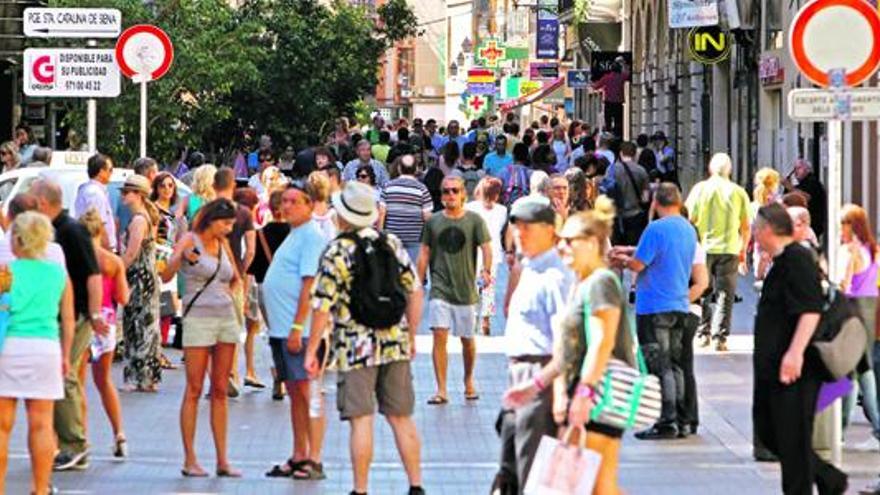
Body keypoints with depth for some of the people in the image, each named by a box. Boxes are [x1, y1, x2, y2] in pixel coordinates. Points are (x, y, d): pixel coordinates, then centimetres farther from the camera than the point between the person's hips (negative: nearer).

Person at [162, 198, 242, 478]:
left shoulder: (223, 244, 13)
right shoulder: (190, 240, -4)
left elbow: (236, 279, 27)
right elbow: (166, 276, -14)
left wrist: (230, 293, 8)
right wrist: (181, 257, -30)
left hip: (227, 318, 6)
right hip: (199, 318, -6)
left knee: (221, 391, 6)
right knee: (194, 391, -4)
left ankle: (222, 460, 8)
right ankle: (189, 460, -2)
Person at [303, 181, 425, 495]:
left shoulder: (336, 252, -8)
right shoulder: (392, 243, 6)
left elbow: (323, 306, -10)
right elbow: (415, 291, 9)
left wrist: (312, 350, -1)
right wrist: (411, 337, 20)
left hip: (356, 348, -4)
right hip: (395, 343, 5)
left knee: (361, 420, -3)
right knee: (401, 417, 11)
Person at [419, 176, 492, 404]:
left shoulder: (474, 220, 0)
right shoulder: (433, 221, 5)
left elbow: (486, 247, -7)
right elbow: (424, 253, 9)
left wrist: (486, 270, -25)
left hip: (466, 289, 0)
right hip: (440, 289, 0)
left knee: (467, 339, 11)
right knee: (439, 335, -11)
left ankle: (469, 380, 34)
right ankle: (441, 390, -9)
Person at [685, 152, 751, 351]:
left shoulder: (700, 189, 0)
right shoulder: (738, 192, 2)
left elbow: (689, 219, -1)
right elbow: (746, 226, 5)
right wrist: (743, 250, 18)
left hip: (703, 247, 0)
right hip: (728, 249, 0)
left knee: (702, 294, 14)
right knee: (725, 294, 3)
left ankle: (704, 333, 14)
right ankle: (719, 337, -4)